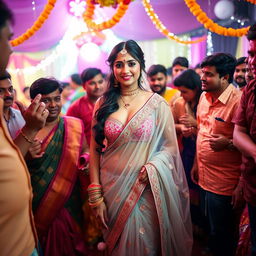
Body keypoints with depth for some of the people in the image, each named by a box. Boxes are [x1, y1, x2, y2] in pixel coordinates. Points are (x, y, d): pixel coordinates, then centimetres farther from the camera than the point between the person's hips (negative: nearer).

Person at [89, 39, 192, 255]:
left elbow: (171, 146, -1)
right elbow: (95, 150, 2)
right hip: (112, 188, 2)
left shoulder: (157, 103, -5)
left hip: (146, 189, -2)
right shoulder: (103, 104, 0)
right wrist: (96, 195, -2)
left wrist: (152, 167, -20)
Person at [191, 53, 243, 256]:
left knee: (222, 235, 10)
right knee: (208, 226, 24)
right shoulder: (205, 97, 5)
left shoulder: (238, 101, -20)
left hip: (225, 185, -7)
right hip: (204, 178, 8)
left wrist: (228, 143, -31)